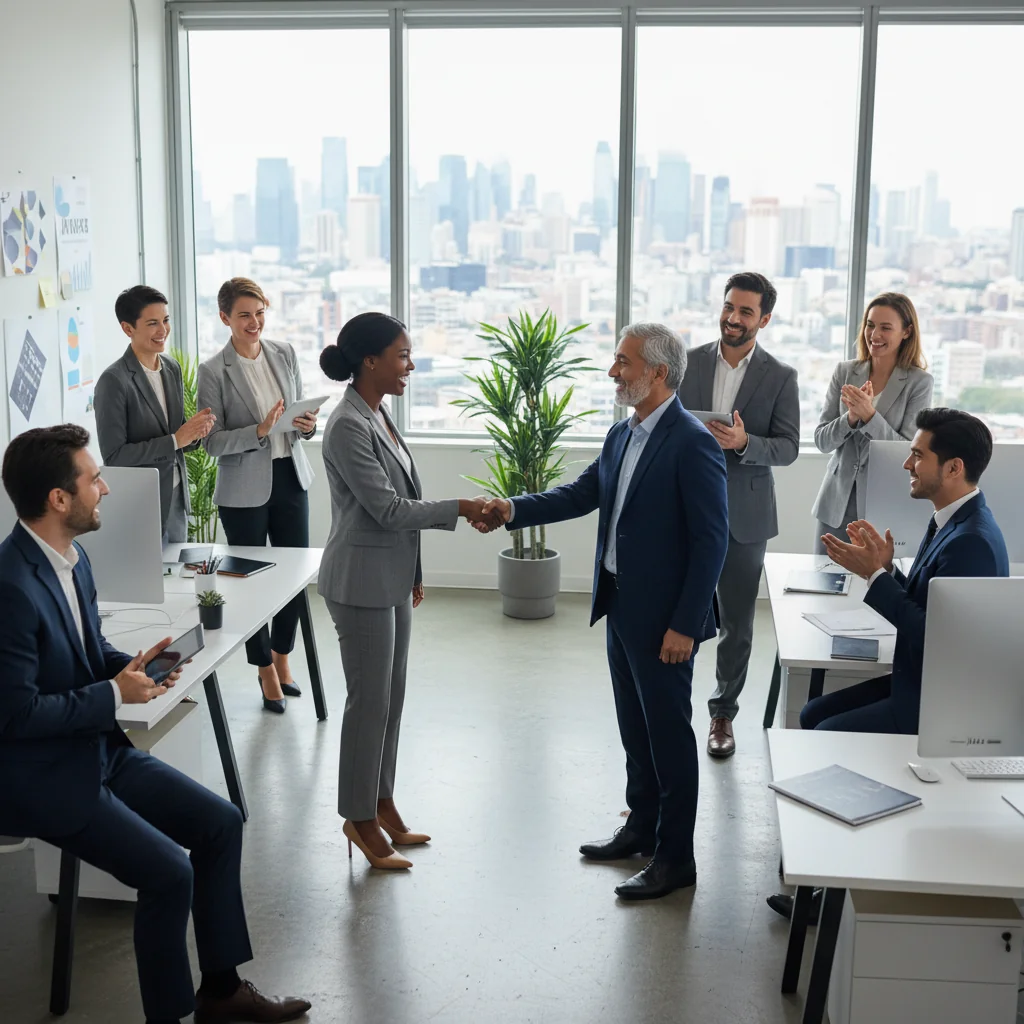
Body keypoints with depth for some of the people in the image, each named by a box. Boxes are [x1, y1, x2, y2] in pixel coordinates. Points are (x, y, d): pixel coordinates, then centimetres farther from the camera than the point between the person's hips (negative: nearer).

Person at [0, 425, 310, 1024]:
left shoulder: (73, 559, 4)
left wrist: (131, 666, -2)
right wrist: (114, 694, -17)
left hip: (100, 750, 9)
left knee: (221, 822, 5)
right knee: (169, 873, -19)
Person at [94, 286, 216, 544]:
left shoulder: (172, 368, 6)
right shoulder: (114, 381, -16)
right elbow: (114, 456, -18)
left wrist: (195, 431, -7)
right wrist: (175, 440, -21)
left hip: (177, 501, 7)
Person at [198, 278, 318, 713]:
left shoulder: (284, 353, 4)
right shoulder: (213, 371, -10)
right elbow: (212, 441, -12)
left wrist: (307, 425, -10)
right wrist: (260, 431, -26)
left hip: (290, 478, 4)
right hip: (244, 489, -4)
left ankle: (282, 657, 32)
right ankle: (266, 671, 24)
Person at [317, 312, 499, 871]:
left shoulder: (378, 415, 9)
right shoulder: (348, 426, -20)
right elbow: (387, 508, -21)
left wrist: (413, 573, 18)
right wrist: (458, 508, -14)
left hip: (392, 579, 9)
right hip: (363, 583, -9)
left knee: (391, 696, 15)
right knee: (370, 700, 0)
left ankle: (381, 804, 28)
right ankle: (360, 819, 14)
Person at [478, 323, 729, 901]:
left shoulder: (693, 444, -19)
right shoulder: (623, 435, 8)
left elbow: (712, 541, -20)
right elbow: (584, 493, 12)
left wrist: (685, 625, -21)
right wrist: (515, 509, -3)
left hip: (664, 616, -9)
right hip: (622, 607, 9)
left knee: (669, 733, 3)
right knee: (635, 726, 20)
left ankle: (676, 857, 15)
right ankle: (642, 827, 36)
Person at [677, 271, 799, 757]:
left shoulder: (780, 376, -2)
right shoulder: (688, 363, 3)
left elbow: (788, 447, -6)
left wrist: (744, 443, -24)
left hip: (743, 516, 0)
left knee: (737, 623, 9)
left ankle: (723, 714, 24)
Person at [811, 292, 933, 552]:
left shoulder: (919, 382, -5)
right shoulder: (844, 372, 4)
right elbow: (821, 441, 2)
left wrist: (869, 415, -22)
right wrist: (851, 417, -17)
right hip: (836, 504, 3)